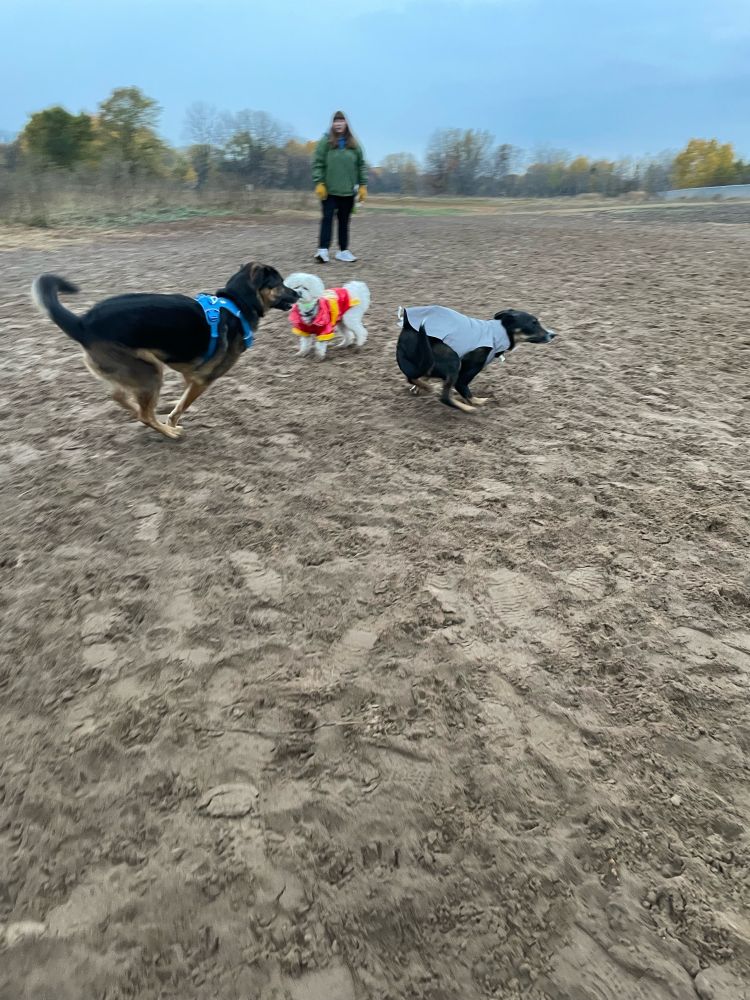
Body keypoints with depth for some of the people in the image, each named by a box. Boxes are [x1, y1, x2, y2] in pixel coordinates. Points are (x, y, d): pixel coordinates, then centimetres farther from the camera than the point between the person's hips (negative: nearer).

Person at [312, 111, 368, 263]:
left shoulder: (354, 144, 8)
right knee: (327, 218, -8)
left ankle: (343, 251, 17)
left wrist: (363, 185, 5)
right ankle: (323, 249, -11)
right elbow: (317, 163, -3)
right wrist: (319, 183, -12)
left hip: (348, 191, 3)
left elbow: (361, 165, 11)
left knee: (344, 221, 9)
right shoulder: (325, 142, 0)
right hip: (329, 190, -3)